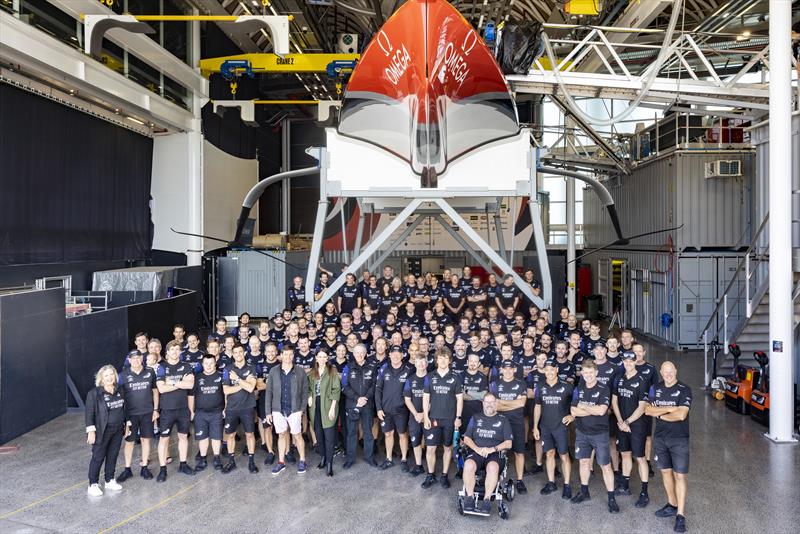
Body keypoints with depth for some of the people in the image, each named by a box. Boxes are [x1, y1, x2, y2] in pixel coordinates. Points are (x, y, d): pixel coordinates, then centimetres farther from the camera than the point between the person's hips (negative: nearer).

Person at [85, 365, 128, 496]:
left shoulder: (120, 391, 4)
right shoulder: (94, 393, -12)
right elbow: (90, 413, -12)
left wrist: (126, 424, 13)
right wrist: (91, 431, -15)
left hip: (118, 430, 5)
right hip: (102, 431, -5)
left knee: (113, 456, 13)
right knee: (98, 457, 2)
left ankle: (110, 481, 27)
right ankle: (93, 485, 14)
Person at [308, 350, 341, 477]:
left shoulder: (332, 371, -2)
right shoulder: (312, 372, 12)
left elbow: (336, 390, -7)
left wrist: (332, 407, -14)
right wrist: (309, 396, -3)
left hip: (327, 406, -4)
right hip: (315, 406, 5)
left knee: (329, 436, -4)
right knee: (319, 434, 11)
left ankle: (329, 463, 1)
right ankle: (323, 457, 26)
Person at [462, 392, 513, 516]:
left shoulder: (503, 420, 14)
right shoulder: (475, 418, 19)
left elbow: (508, 443, 7)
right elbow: (466, 438, 14)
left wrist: (492, 449, -9)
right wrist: (477, 449, -6)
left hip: (494, 454, -1)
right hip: (476, 452, 1)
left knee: (493, 467, -36)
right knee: (469, 465, -33)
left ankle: (487, 500, -31)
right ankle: (470, 498, -24)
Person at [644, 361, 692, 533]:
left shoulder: (684, 390, -11)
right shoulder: (655, 388, 3)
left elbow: (681, 415, -21)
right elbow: (647, 410, -5)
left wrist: (659, 414, -10)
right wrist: (668, 409, -16)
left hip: (679, 439, -5)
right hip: (659, 437, 5)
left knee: (680, 475, -2)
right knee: (666, 471, 15)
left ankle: (680, 515, 3)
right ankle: (672, 505, 30)